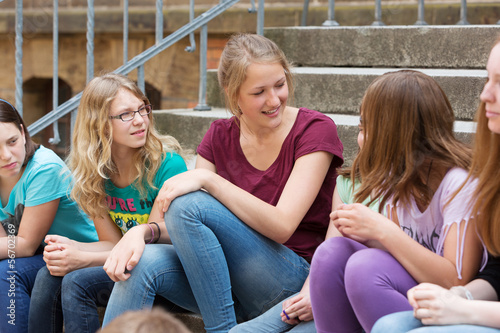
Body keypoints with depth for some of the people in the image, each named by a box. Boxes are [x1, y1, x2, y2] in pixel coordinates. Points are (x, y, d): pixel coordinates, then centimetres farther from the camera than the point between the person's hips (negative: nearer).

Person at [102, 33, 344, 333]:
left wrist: (208, 180, -24)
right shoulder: (220, 137, 7)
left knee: (189, 204, -25)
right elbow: (180, 229, 1)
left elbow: (281, 226, -19)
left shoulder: (315, 130, -7)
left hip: (296, 281, -4)